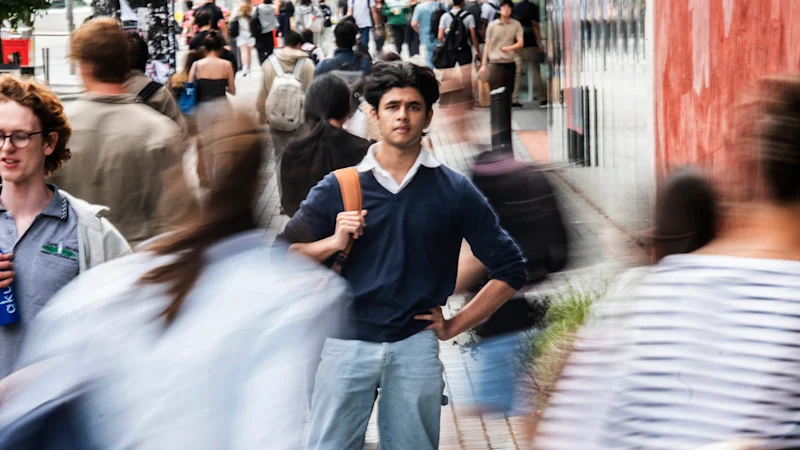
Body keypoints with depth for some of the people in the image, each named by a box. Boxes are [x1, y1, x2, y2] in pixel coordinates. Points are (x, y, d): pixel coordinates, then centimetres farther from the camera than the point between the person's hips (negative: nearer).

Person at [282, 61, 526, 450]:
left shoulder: (454, 191, 3)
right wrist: (334, 242, -11)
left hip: (415, 348, 0)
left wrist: (454, 326, 3)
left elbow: (510, 270, 7)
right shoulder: (338, 188, 5)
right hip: (346, 344, 0)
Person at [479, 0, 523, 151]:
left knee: (507, 97, 7)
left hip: (510, 64, 2)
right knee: (497, 98, -11)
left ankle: (506, 134, 18)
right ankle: (497, 138, -16)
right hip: (495, 63, -2)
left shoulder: (516, 25, 5)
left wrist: (509, 48, -23)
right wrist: (484, 65, 6)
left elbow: (520, 43, -3)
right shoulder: (492, 26, 5)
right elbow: (487, 45, 9)